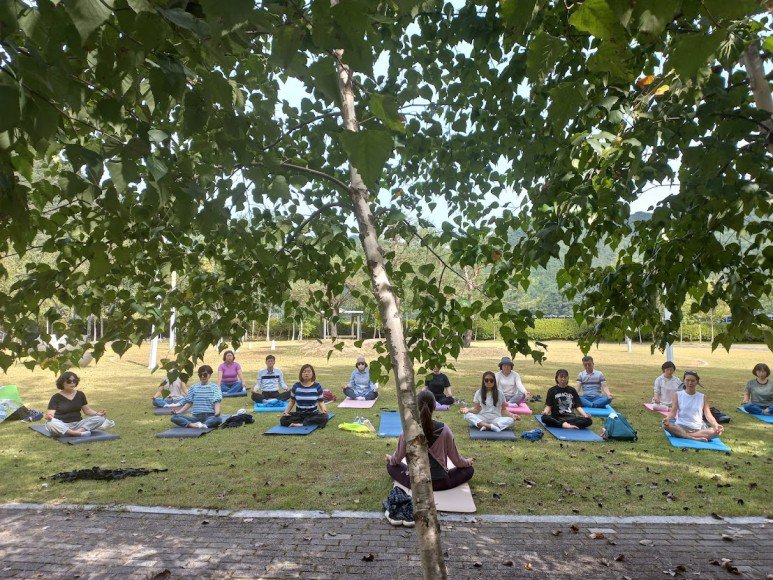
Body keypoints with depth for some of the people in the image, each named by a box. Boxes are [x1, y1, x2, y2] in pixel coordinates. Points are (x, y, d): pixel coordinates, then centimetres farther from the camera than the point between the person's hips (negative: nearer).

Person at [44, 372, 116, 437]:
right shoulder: (56, 397, 0)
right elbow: (50, 414, -8)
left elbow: (87, 410, 15)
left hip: (77, 424, 4)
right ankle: (77, 434, -43)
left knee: (99, 418, -19)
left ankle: (79, 430, -40)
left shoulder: (80, 394, 11)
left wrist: (97, 413, -5)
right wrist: (49, 416, -34)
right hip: (62, 426, -3)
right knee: (50, 423, -38)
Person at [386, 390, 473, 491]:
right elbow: (455, 458, -3)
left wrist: (390, 459, 24)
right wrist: (467, 462, 19)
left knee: (390, 466, 28)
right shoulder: (444, 429, -15)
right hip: (440, 483, -1)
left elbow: (398, 457, 0)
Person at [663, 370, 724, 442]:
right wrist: (667, 418, -26)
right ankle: (695, 438, -33)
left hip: (698, 428, 2)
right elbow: (673, 412, -3)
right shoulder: (677, 395, 6)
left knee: (717, 431, -29)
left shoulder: (702, 397, 11)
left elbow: (708, 414, 2)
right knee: (665, 424, -34)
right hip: (681, 427, -1)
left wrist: (716, 425, -20)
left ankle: (683, 435, -29)